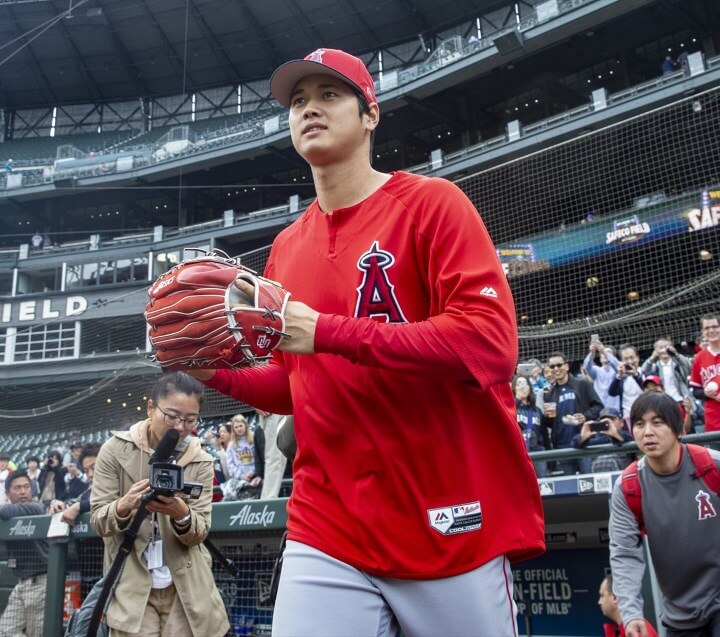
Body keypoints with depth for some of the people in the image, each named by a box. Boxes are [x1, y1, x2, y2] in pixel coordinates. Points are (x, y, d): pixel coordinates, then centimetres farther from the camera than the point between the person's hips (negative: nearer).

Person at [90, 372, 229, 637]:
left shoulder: (201, 462, -1)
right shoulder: (115, 450, -5)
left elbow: (200, 532, -4)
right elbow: (97, 521, -6)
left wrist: (182, 514, -27)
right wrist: (124, 506, -28)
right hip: (131, 588, -1)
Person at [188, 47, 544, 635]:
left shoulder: (432, 203, -6)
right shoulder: (286, 249, 11)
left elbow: (492, 344, -19)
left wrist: (327, 332, -20)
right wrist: (216, 372, -1)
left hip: (455, 533, -3)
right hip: (329, 535, 4)